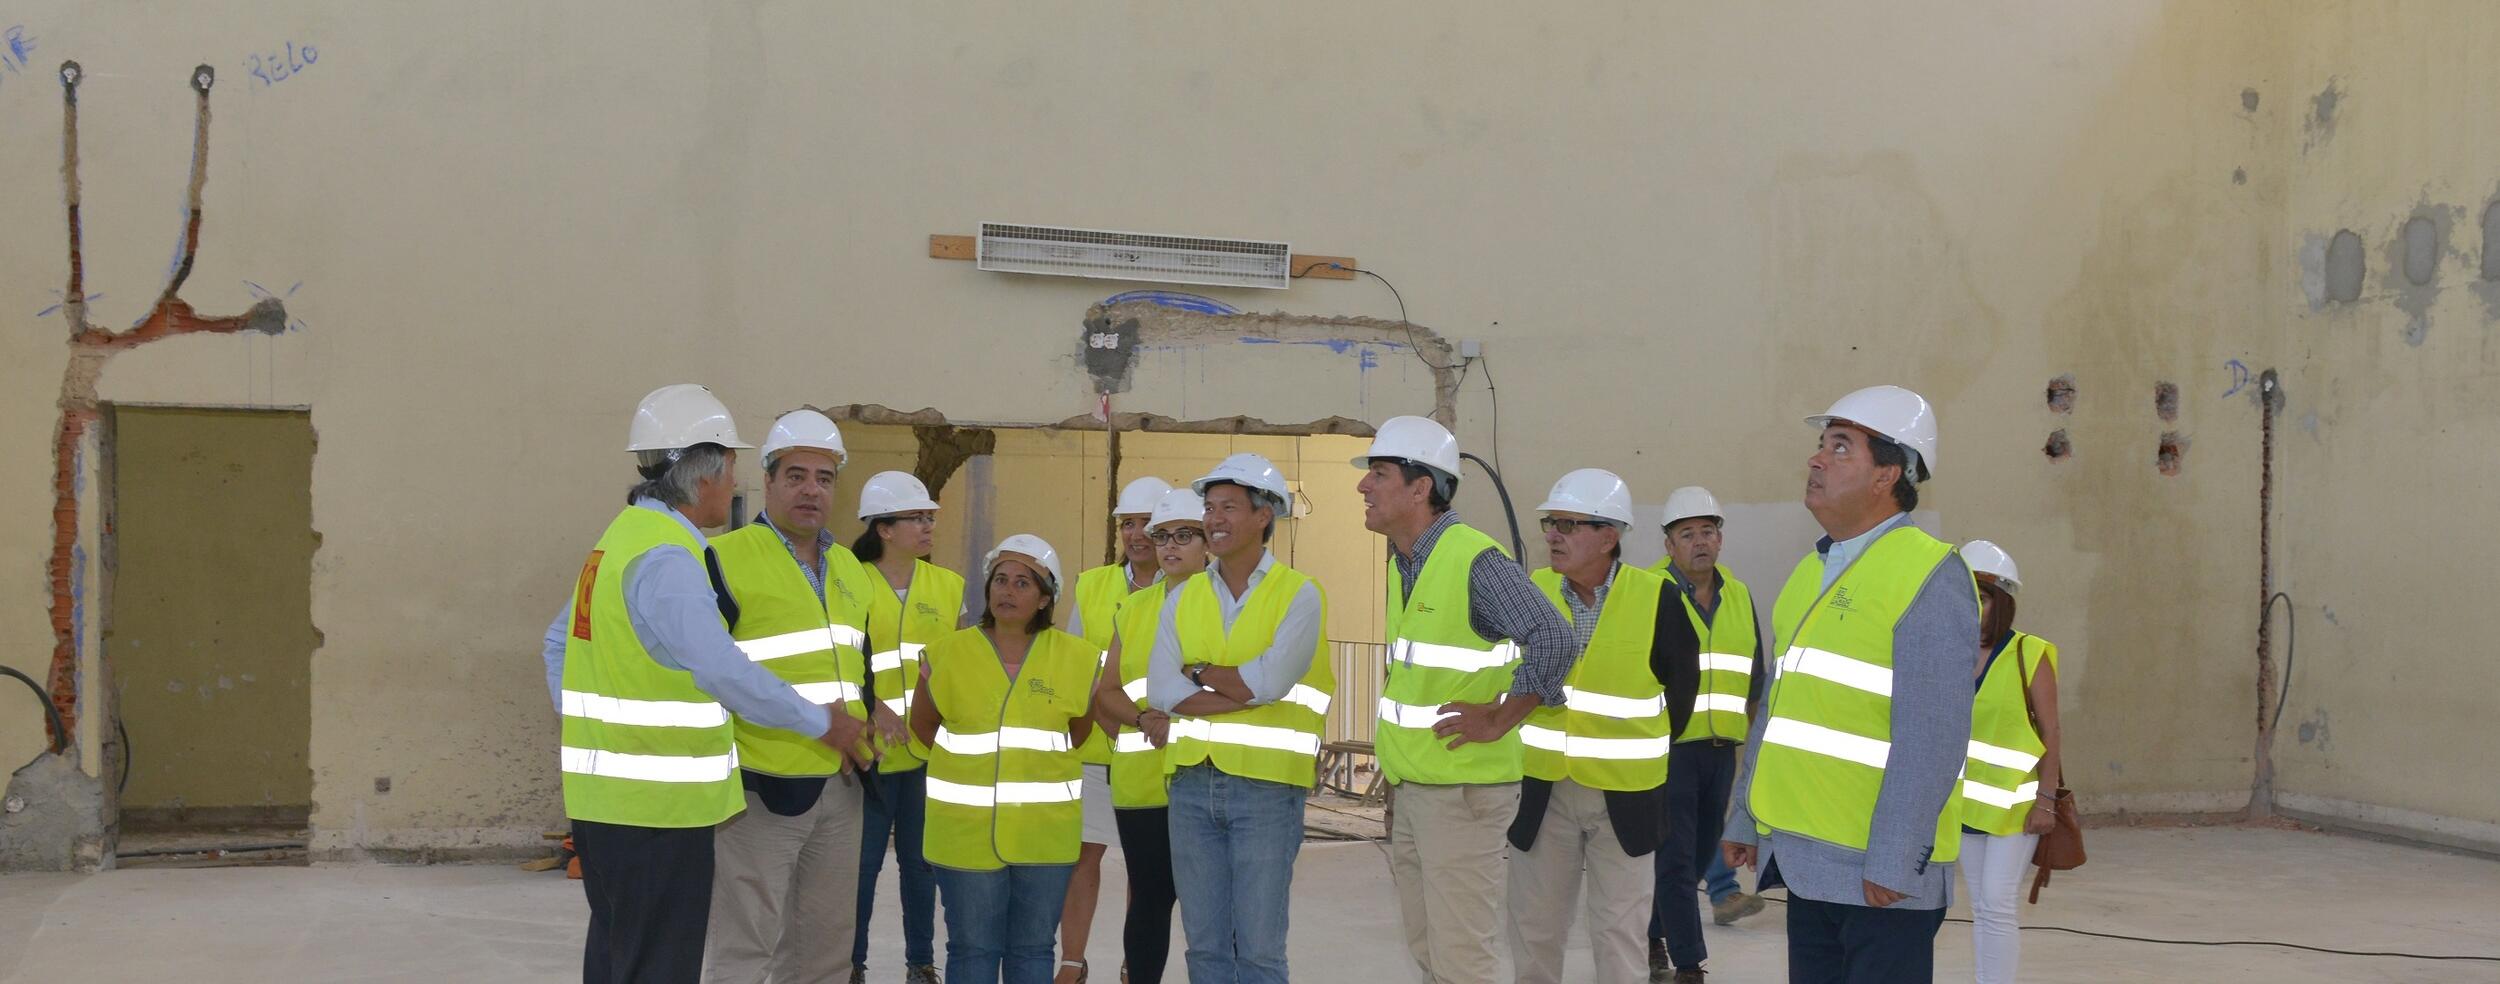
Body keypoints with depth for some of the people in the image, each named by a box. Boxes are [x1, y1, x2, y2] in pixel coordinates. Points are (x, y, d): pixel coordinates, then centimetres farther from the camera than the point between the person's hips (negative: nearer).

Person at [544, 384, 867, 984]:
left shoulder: (622, 538, 13)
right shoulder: (666, 560, -19)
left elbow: (559, 645, 21)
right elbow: (724, 673, -23)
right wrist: (822, 723, -12)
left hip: (602, 798, 10)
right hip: (658, 806, -10)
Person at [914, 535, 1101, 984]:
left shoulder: (1075, 658, 0)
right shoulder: (948, 653, -1)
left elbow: (1084, 733, 12)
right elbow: (922, 725, 11)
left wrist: (1040, 768, 5)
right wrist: (970, 766, 7)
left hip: (1045, 830, 1)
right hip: (967, 827, -1)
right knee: (972, 948, 4)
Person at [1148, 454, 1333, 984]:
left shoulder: (1299, 594, -2)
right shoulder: (1183, 597, 11)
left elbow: (1269, 679, -17)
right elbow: (1161, 690, -3)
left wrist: (1199, 671, -3)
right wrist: (1247, 694, -12)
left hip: (1266, 786, -4)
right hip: (1193, 784, 5)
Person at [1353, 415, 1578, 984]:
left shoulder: (1475, 560, -17)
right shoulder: (1401, 563, 11)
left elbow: (1553, 640, -26)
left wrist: (1499, 721, -19)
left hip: (1462, 790, -9)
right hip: (1405, 788, 9)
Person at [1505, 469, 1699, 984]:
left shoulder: (1656, 599, -10)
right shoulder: (1530, 592, -3)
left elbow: (1682, 687, 3)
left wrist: (1648, 749, 9)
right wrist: (1534, 743, 11)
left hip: (1624, 798, -2)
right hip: (1541, 791, 2)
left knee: (1619, 938, 5)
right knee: (1533, 932, 11)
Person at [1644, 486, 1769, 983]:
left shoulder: (1738, 594, 12)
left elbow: (1754, 675, 20)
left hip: (1722, 748, 6)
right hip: (1669, 745, -6)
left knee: (1701, 852, 14)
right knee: (1675, 858, -5)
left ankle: (1652, 931, 32)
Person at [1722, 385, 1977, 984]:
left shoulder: (1929, 575, -11)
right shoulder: (1810, 573, 15)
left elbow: (1932, 736, -18)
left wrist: (1893, 862, -22)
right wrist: (1744, 819, 19)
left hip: (1879, 872, -8)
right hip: (1805, 860, 8)